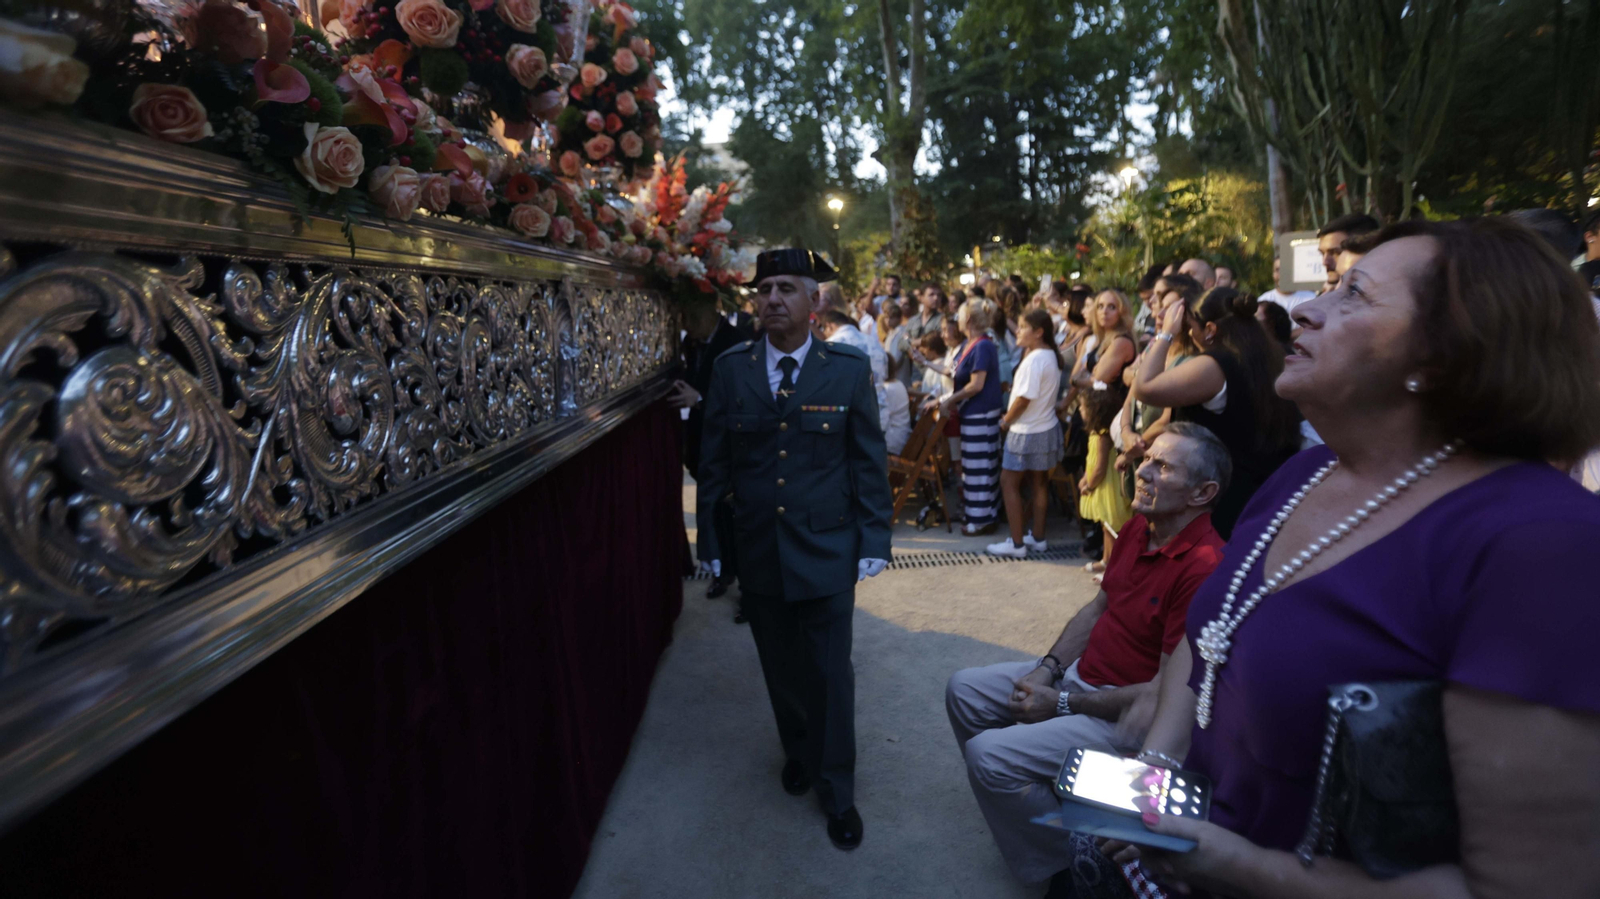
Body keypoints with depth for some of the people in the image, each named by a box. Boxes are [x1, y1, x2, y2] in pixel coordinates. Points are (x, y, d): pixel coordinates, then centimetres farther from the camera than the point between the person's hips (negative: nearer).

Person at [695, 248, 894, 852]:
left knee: (831, 673, 7)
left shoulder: (850, 368, -5)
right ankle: (799, 752, 43)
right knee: (781, 667, 17)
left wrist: (874, 540, -4)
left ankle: (837, 791, 26)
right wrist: (709, 539, 3)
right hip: (757, 550, 2)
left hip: (826, 548, -2)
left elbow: (869, 460, -2)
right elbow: (713, 461, 3)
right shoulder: (731, 368, -1)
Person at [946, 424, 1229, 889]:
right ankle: (1014, 794, 25)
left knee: (989, 754, -20)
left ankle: (1058, 865, 4)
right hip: (1081, 673, 9)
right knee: (964, 689, 8)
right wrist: (1048, 668, -1)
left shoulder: (1203, 568, -28)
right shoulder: (1139, 526, 0)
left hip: (1128, 716, -9)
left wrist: (1062, 704, -17)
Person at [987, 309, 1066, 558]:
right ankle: (1038, 538, 24)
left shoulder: (1034, 359, -21)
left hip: (1026, 432, -9)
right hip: (1046, 427, 9)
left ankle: (1016, 543, 3)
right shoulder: (1051, 356, 7)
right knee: (1038, 484, 15)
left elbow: (1024, 398, -22)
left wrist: (1005, 421, -8)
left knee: (1008, 483, 0)